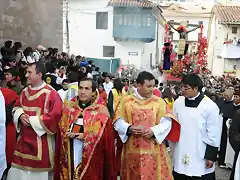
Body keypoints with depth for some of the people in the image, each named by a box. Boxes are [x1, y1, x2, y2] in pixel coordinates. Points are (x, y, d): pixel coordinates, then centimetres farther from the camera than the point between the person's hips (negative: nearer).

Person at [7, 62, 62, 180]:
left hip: (41, 140, -6)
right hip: (24, 138, 7)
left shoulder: (51, 93, -15)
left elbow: (55, 116, -20)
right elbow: (16, 107, 19)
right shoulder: (25, 91, 8)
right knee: (19, 170, 14)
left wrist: (32, 120, -16)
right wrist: (21, 116, -6)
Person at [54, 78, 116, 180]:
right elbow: (62, 127, 9)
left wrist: (85, 136, -15)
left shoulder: (101, 110, -6)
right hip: (70, 154, 3)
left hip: (91, 157, -3)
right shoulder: (69, 107, 7)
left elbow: (105, 136, -9)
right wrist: (69, 134, -10)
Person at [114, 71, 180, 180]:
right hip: (132, 151, 0)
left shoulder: (159, 101, 2)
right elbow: (118, 121, 2)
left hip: (154, 151, 0)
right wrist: (129, 128, -16)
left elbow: (167, 122, -1)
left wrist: (153, 131, -17)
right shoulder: (126, 100, 2)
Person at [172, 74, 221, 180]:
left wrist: (211, 156, -7)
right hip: (181, 154, 4)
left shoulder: (210, 106, -13)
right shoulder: (178, 102, -1)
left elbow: (214, 134, -8)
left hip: (200, 156, -4)